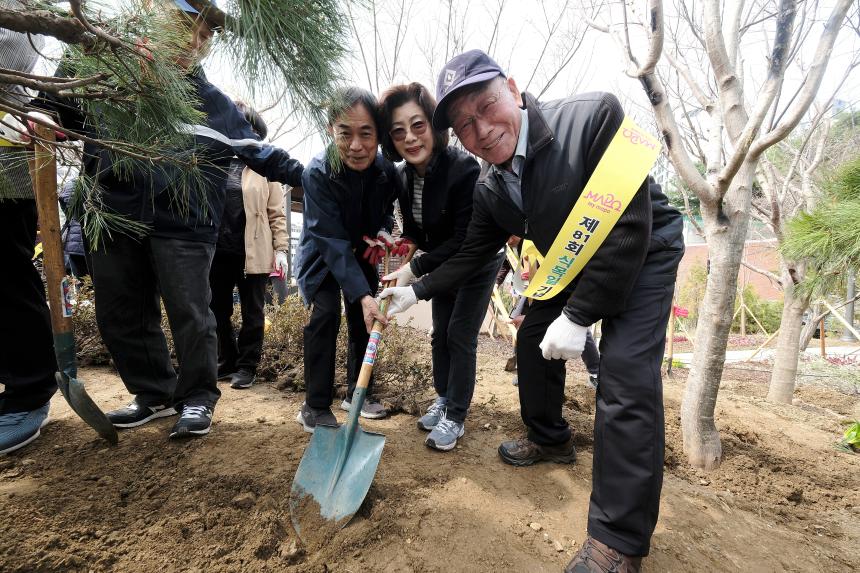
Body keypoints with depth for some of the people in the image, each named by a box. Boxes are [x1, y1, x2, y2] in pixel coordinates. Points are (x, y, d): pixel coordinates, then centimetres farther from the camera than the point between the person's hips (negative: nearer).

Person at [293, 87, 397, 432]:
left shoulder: (387, 169, -19)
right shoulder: (318, 173, -31)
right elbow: (333, 242, -35)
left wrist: (383, 232, -19)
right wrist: (362, 295, -42)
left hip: (362, 253, 4)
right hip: (322, 255, -4)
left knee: (364, 320, 4)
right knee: (325, 316, -18)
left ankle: (357, 393, 22)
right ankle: (315, 406, -5)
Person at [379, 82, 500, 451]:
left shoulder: (464, 168, -31)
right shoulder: (403, 175, -11)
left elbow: (466, 241, -30)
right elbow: (414, 227, 4)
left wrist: (415, 269, -29)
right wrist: (405, 243, -17)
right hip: (444, 264, 6)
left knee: (461, 337, -5)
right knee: (440, 334, 12)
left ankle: (456, 418, 9)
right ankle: (443, 399, 30)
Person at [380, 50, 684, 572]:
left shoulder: (594, 116, -30)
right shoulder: (491, 190, -11)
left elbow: (630, 225, -32)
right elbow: (472, 253, 4)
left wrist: (578, 316, -29)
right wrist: (416, 291, 3)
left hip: (644, 254, -6)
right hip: (574, 263, 7)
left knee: (626, 377, -19)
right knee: (534, 339, 9)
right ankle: (550, 438, 35)